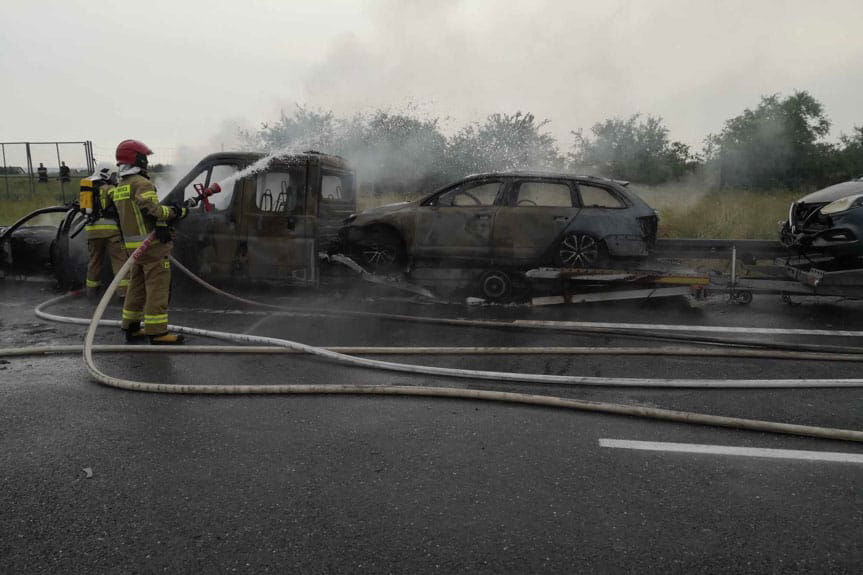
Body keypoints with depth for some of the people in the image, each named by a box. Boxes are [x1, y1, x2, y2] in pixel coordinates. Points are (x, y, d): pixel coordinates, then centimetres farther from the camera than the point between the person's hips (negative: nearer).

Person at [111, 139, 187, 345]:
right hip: (152, 243, -9)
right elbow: (151, 209, -24)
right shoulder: (141, 183, -12)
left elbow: (133, 213, 15)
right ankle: (157, 332, -7)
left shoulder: (119, 187, 18)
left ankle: (131, 327, 23)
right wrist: (176, 212, -13)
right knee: (158, 288, -7)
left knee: (137, 286, 17)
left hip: (133, 244, 10)